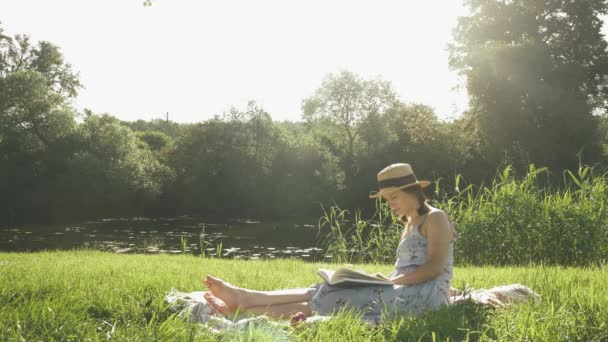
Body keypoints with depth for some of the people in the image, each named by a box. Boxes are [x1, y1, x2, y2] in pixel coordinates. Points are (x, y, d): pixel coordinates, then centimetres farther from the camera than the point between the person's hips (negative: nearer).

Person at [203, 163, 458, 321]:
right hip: (402, 292, 8)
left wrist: (390, 282, -18)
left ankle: (245, 307, -33)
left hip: (427, 295, -8)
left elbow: (435, 267, -15)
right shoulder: (409, 224, 23)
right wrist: (383, 281, 2)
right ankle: (244, 300, -23)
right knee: (328, 291, -10)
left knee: (354, 298, -24)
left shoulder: (435, 218, -3)